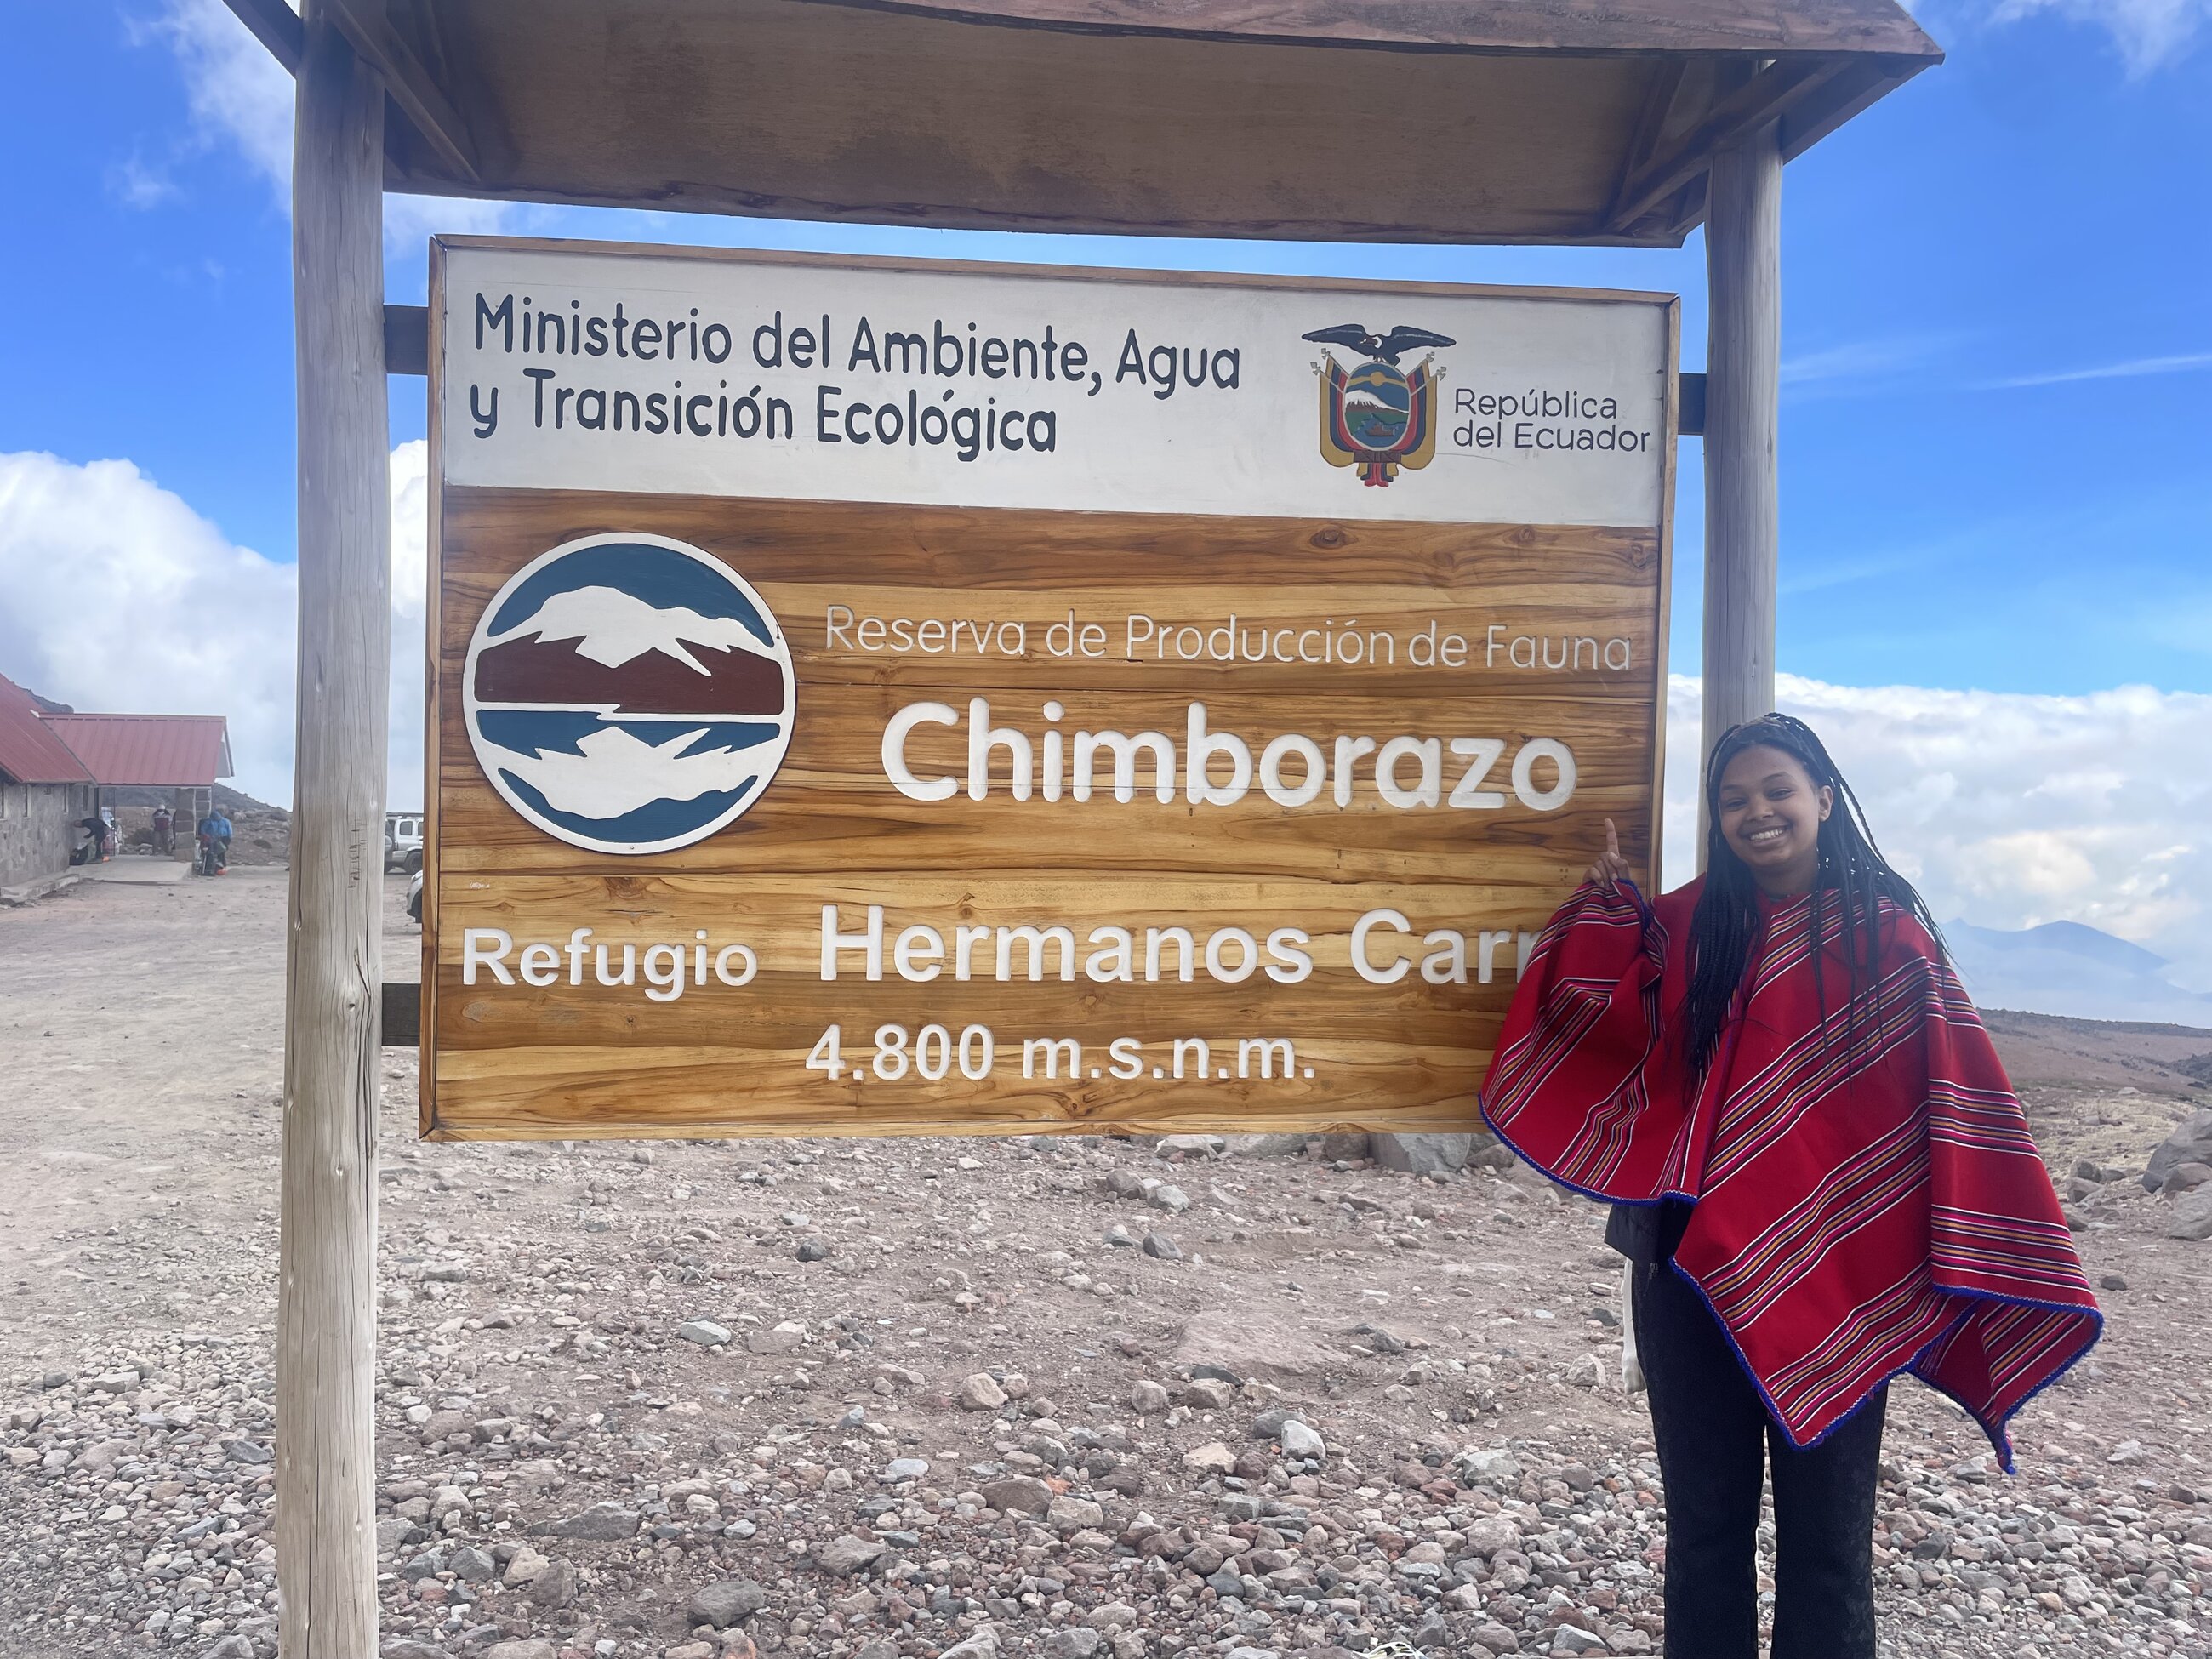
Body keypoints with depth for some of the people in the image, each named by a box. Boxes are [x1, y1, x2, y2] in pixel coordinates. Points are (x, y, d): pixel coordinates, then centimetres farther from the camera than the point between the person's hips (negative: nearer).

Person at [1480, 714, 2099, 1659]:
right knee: (1703, 1518, 14)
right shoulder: (1687, 925, 6)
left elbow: (1947, 1095, -6)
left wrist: (1971, 1264, -11)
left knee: (1827, 1528, 8)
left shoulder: (1885, 931, -2)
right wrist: (1608, 898, -5)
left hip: (1829, 1271, -2)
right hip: (1689, 1261, 3)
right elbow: (1591, 1024, -1)